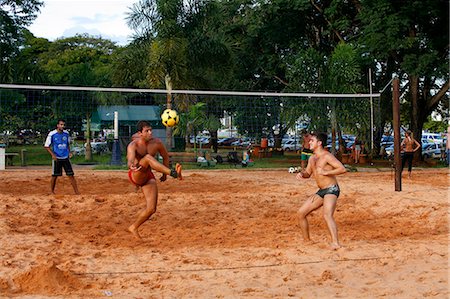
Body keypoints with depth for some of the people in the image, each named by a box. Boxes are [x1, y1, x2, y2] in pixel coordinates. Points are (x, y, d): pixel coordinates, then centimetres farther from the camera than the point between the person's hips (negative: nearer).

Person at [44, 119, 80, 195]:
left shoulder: (66, 133, 5)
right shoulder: (52, 134, -9)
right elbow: (46, 146, -4)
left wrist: (69, 152, 5)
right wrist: (53, 155, -14)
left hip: (66, 158, 3)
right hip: (57, 158, -3)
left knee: (71, 174, 0)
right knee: (54, 175, 4)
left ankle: (77, 192, 2)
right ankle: (52, 191, 20)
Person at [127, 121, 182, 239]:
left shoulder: (157, 143, -3)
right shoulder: (133, 145, -16)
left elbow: (165, 156, 16)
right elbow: (130, 159, -38)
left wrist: (164, 173, 19)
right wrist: (131, 166, -62)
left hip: (149, 177, 5)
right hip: (135, 176, -5)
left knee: (151, 209, -8)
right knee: (148, 157, -34)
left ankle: (134, 227, 16)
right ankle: (174, 173, -52)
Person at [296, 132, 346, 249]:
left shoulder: (327, 156, -12)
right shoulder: (312, 158, 14)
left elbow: (342, 169, -20)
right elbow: (308, 173, 26)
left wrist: (325, 172, -23)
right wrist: (301, 174, 3)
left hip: (331, 190, -9)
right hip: (321, 191, 9)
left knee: (327, 215, -31)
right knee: (301, 212, 9)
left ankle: (335, 243, -44)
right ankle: (307, 240, 22)